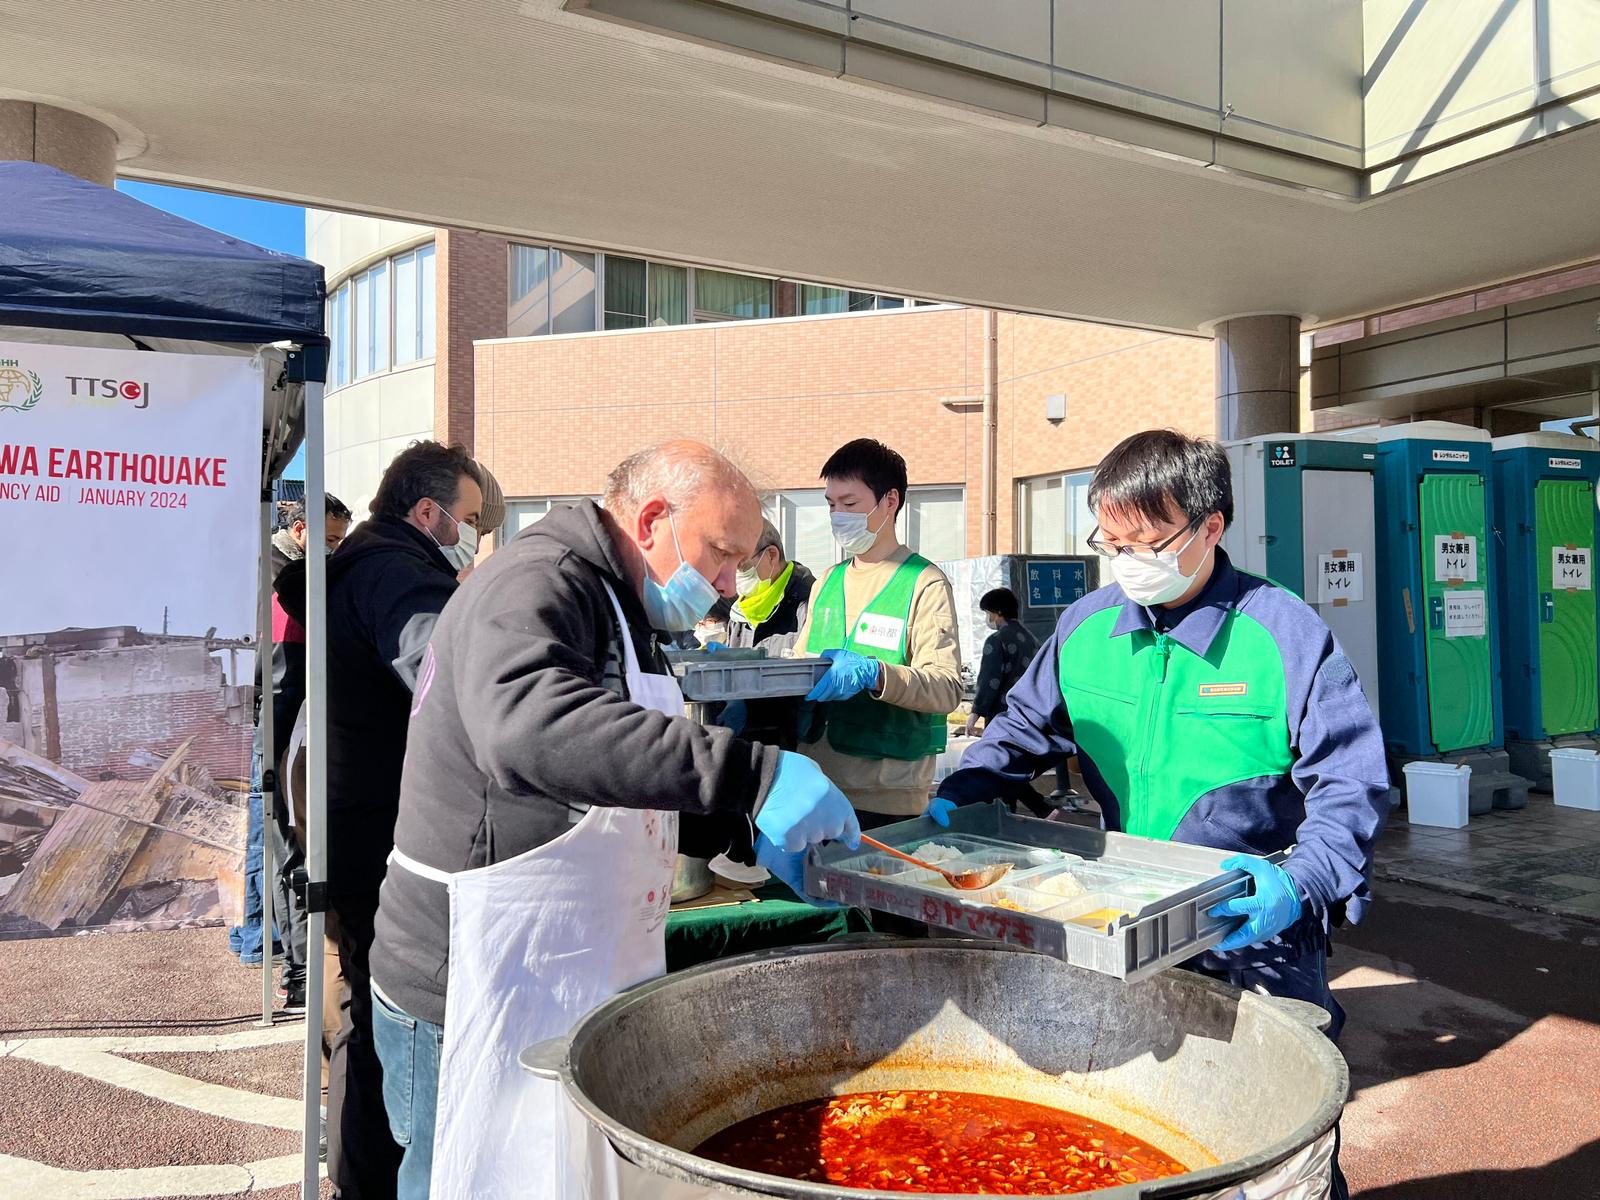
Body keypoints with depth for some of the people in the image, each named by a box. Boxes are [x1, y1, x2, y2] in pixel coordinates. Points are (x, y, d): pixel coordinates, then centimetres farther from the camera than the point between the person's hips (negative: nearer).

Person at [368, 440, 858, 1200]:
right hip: (472, 1003, -9)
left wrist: (754, 831, 8)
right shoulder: (535, 585, -17)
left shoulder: (615, 610, 15)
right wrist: (752, 772, -42)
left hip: (573, 990, 9)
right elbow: (528, 725, -39)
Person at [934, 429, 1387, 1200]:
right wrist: (955, 797, -3)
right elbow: (1027, 729, 11)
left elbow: (1351, 783, -14)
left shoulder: (1285, 632, -14)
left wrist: (1304, 883, -30)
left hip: (1253, 932, -4)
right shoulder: (1086, 626, -1)